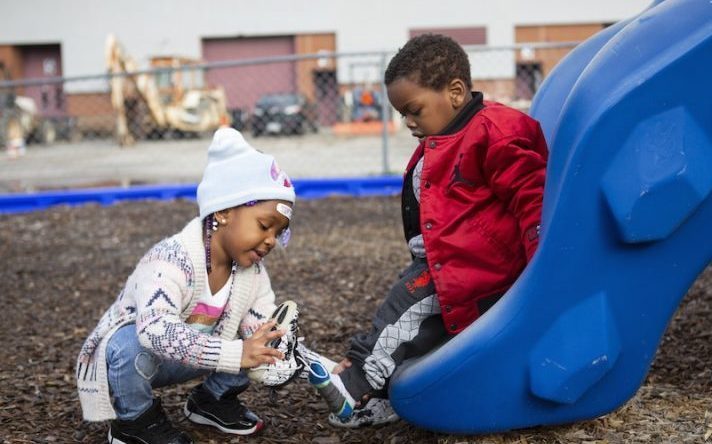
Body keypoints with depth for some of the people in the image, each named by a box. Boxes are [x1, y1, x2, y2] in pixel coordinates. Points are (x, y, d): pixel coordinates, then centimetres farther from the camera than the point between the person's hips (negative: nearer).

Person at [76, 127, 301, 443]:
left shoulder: (251, 271, -11)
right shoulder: (172, 259, -34)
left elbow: (264, 332, -8)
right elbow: (156, 331, -49)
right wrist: (235, 354, -55)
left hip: (184, 361, 5)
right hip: (125, 357, -5)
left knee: (265, 342, -10)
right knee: (132, 344, -40)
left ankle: (213, 399, 13)